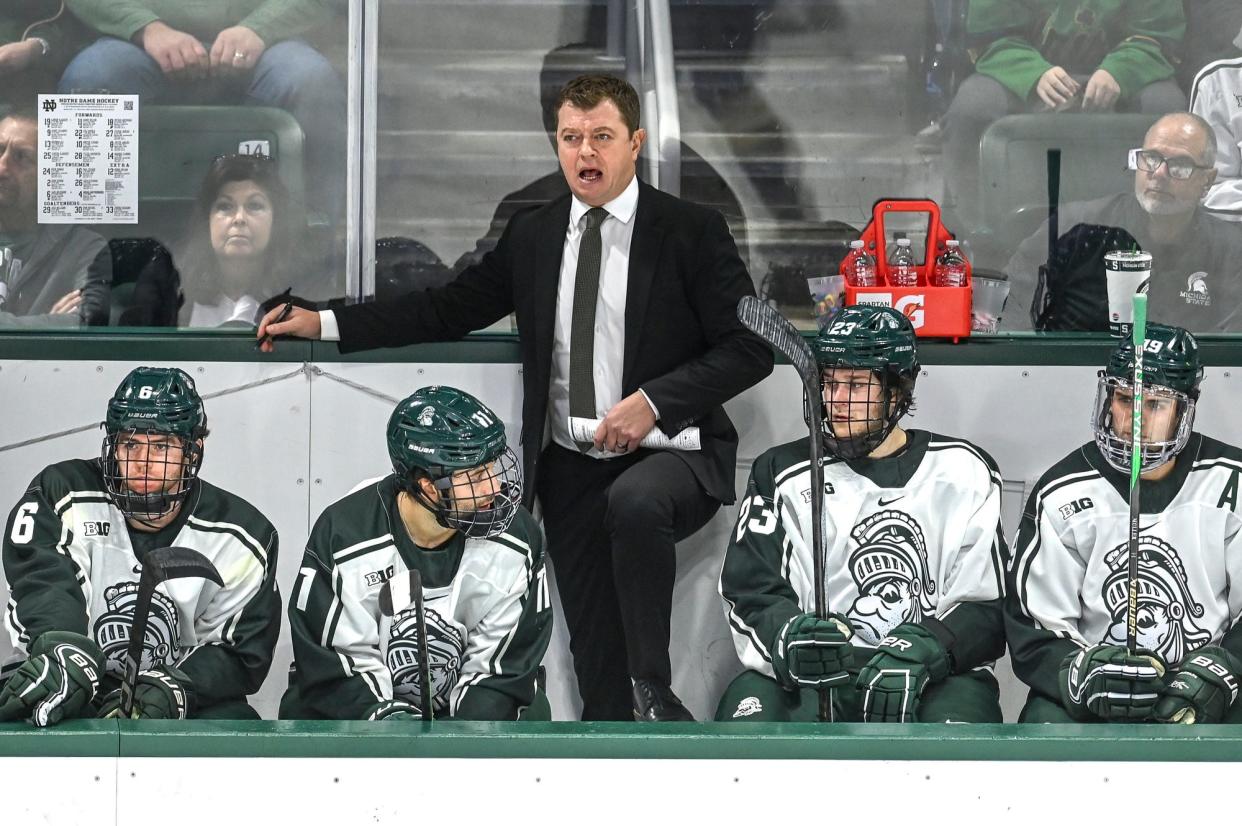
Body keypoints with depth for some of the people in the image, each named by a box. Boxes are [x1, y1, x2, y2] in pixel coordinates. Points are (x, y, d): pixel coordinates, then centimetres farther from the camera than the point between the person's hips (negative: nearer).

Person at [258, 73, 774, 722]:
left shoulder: (691, 231, -3)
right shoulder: (532, 236, 11)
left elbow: (750, 347, -7)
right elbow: (449, 310, 15)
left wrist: (654, 401, -18)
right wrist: (325, 324, 8)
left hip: (673, 455, -5)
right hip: (571, 468, 5)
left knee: (633, 501, -38)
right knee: (596, 661, 2)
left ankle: (656, 693, -29)